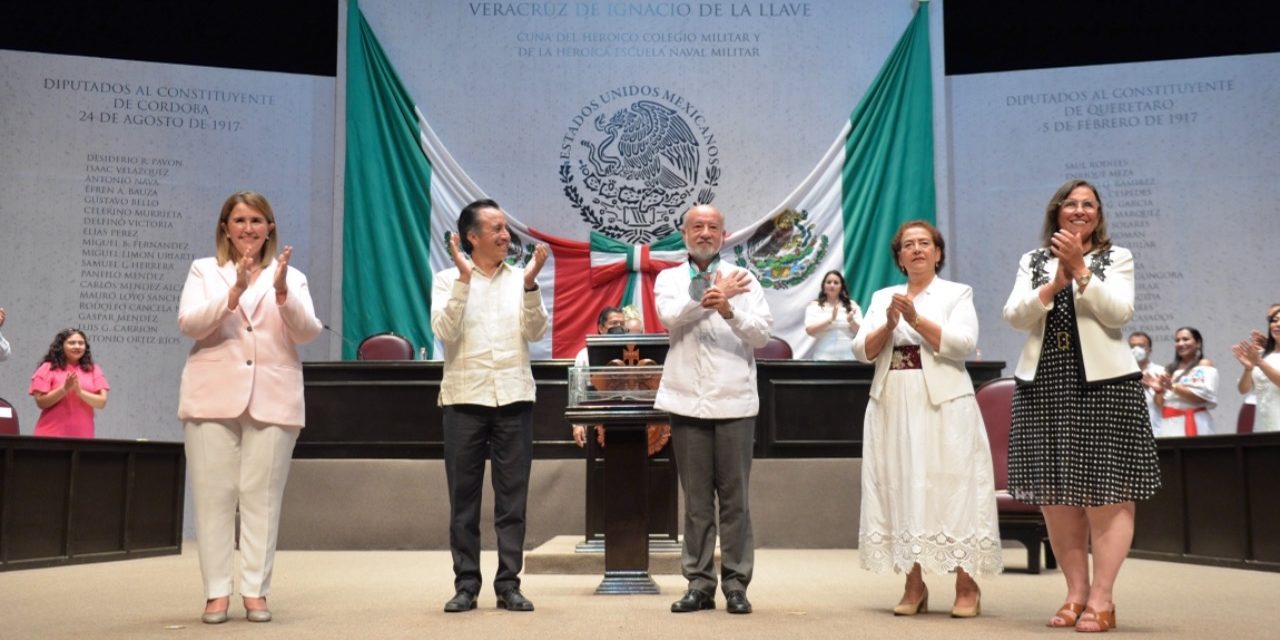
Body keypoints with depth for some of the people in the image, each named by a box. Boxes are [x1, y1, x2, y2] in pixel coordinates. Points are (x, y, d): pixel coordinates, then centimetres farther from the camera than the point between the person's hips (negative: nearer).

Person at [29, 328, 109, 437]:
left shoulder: (93, 370, 10)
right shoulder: (48, 369, 4)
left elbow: (102, 402, 2)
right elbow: (41, 402, -4)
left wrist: (80, 392, -15)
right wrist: (64, 389, -17)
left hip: (82, 436, 2)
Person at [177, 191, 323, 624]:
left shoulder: (291, 277, 13)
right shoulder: (204, 271, 11)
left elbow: (308, 333, -1)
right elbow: (188, 324, -5)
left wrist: (281, 291, -18)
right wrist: (235, 291, -19)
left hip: (272, 400, 0)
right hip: (214, 396, 0)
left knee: (262, 496, 0)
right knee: (214, 495, -1)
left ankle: (255, 591, 5)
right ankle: (217, 592, 5)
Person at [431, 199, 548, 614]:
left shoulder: (520, 279, 8)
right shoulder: (448, 280, 3)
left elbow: (536, 332, -3)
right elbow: (445, 331, -12)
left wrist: (530, 284, -15)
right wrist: (464, 279, -18)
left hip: (514, 399, 2)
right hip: (465, 400, -1)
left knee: (512, 499, 3)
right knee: (464, 498, 4)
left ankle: (508, 585, 10)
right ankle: (466, 585, 12)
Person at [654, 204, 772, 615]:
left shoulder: (744, 279, 7)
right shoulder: (669, 279, 11)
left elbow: (762, 335, -4)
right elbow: (670, 316, -10)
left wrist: (727, 309, -20)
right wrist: (712, 295, -8)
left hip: (733, 401, -1)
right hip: (687, 401, 1)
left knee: (735, 498, 2)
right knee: (696, 500, 5)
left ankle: (735, 584, 9)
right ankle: (699, 584, 12)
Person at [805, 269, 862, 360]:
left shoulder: (852, 306, 11)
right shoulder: (814, 306, 5)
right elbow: (809, 330, -8)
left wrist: (851, 321, -15)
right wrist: (830, 319, -19)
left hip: (848, 358, 2)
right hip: (824, 358, -2)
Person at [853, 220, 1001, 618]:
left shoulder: (957, 293, 6)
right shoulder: (882, 297, 15)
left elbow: (964, 344, -9)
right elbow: (862, 351, 7)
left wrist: (917, 319, -16)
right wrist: (888, 325, -10)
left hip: (942, 406, -3)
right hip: (893, 407, 3)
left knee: (952, 491, -5)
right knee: (902, 493, 2)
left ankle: (967, 586, 1)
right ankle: (914, 586, 9)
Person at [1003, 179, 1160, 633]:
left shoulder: (1117, 258, 6)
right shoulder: (1033, 261, 12)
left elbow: (1119, 312, -9)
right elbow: (1015, 316, -1)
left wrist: (1081, 268, -15)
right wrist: (1057, 280, -12)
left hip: (1103, 383, -3)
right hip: (1044, 385, 3)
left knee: (1105, 494, -4)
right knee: (1054, 496, 4)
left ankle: (1101, 600, 0)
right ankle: (1076, 594, 13)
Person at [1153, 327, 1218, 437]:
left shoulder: (1204, 365, 4)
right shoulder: (1171, 369, 19)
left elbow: (1204, 395, -12)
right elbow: (1160, 403, 16)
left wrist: (1173, 387, -17)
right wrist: (1159, 390, -5)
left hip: (1192, 425, -5)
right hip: (1169, 426, 5)